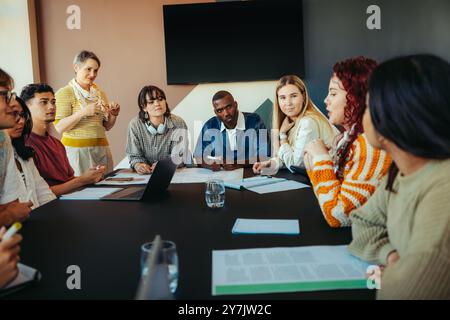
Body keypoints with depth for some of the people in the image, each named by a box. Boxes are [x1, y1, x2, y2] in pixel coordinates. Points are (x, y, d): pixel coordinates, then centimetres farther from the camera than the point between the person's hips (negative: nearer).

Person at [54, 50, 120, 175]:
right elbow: (59, 127, -11)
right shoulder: (64, 93, -3)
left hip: (101, 148, 5)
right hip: (76, 149, -5)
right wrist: (83, 112, -22)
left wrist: (114, 115, -2)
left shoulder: (100, 93, 13)